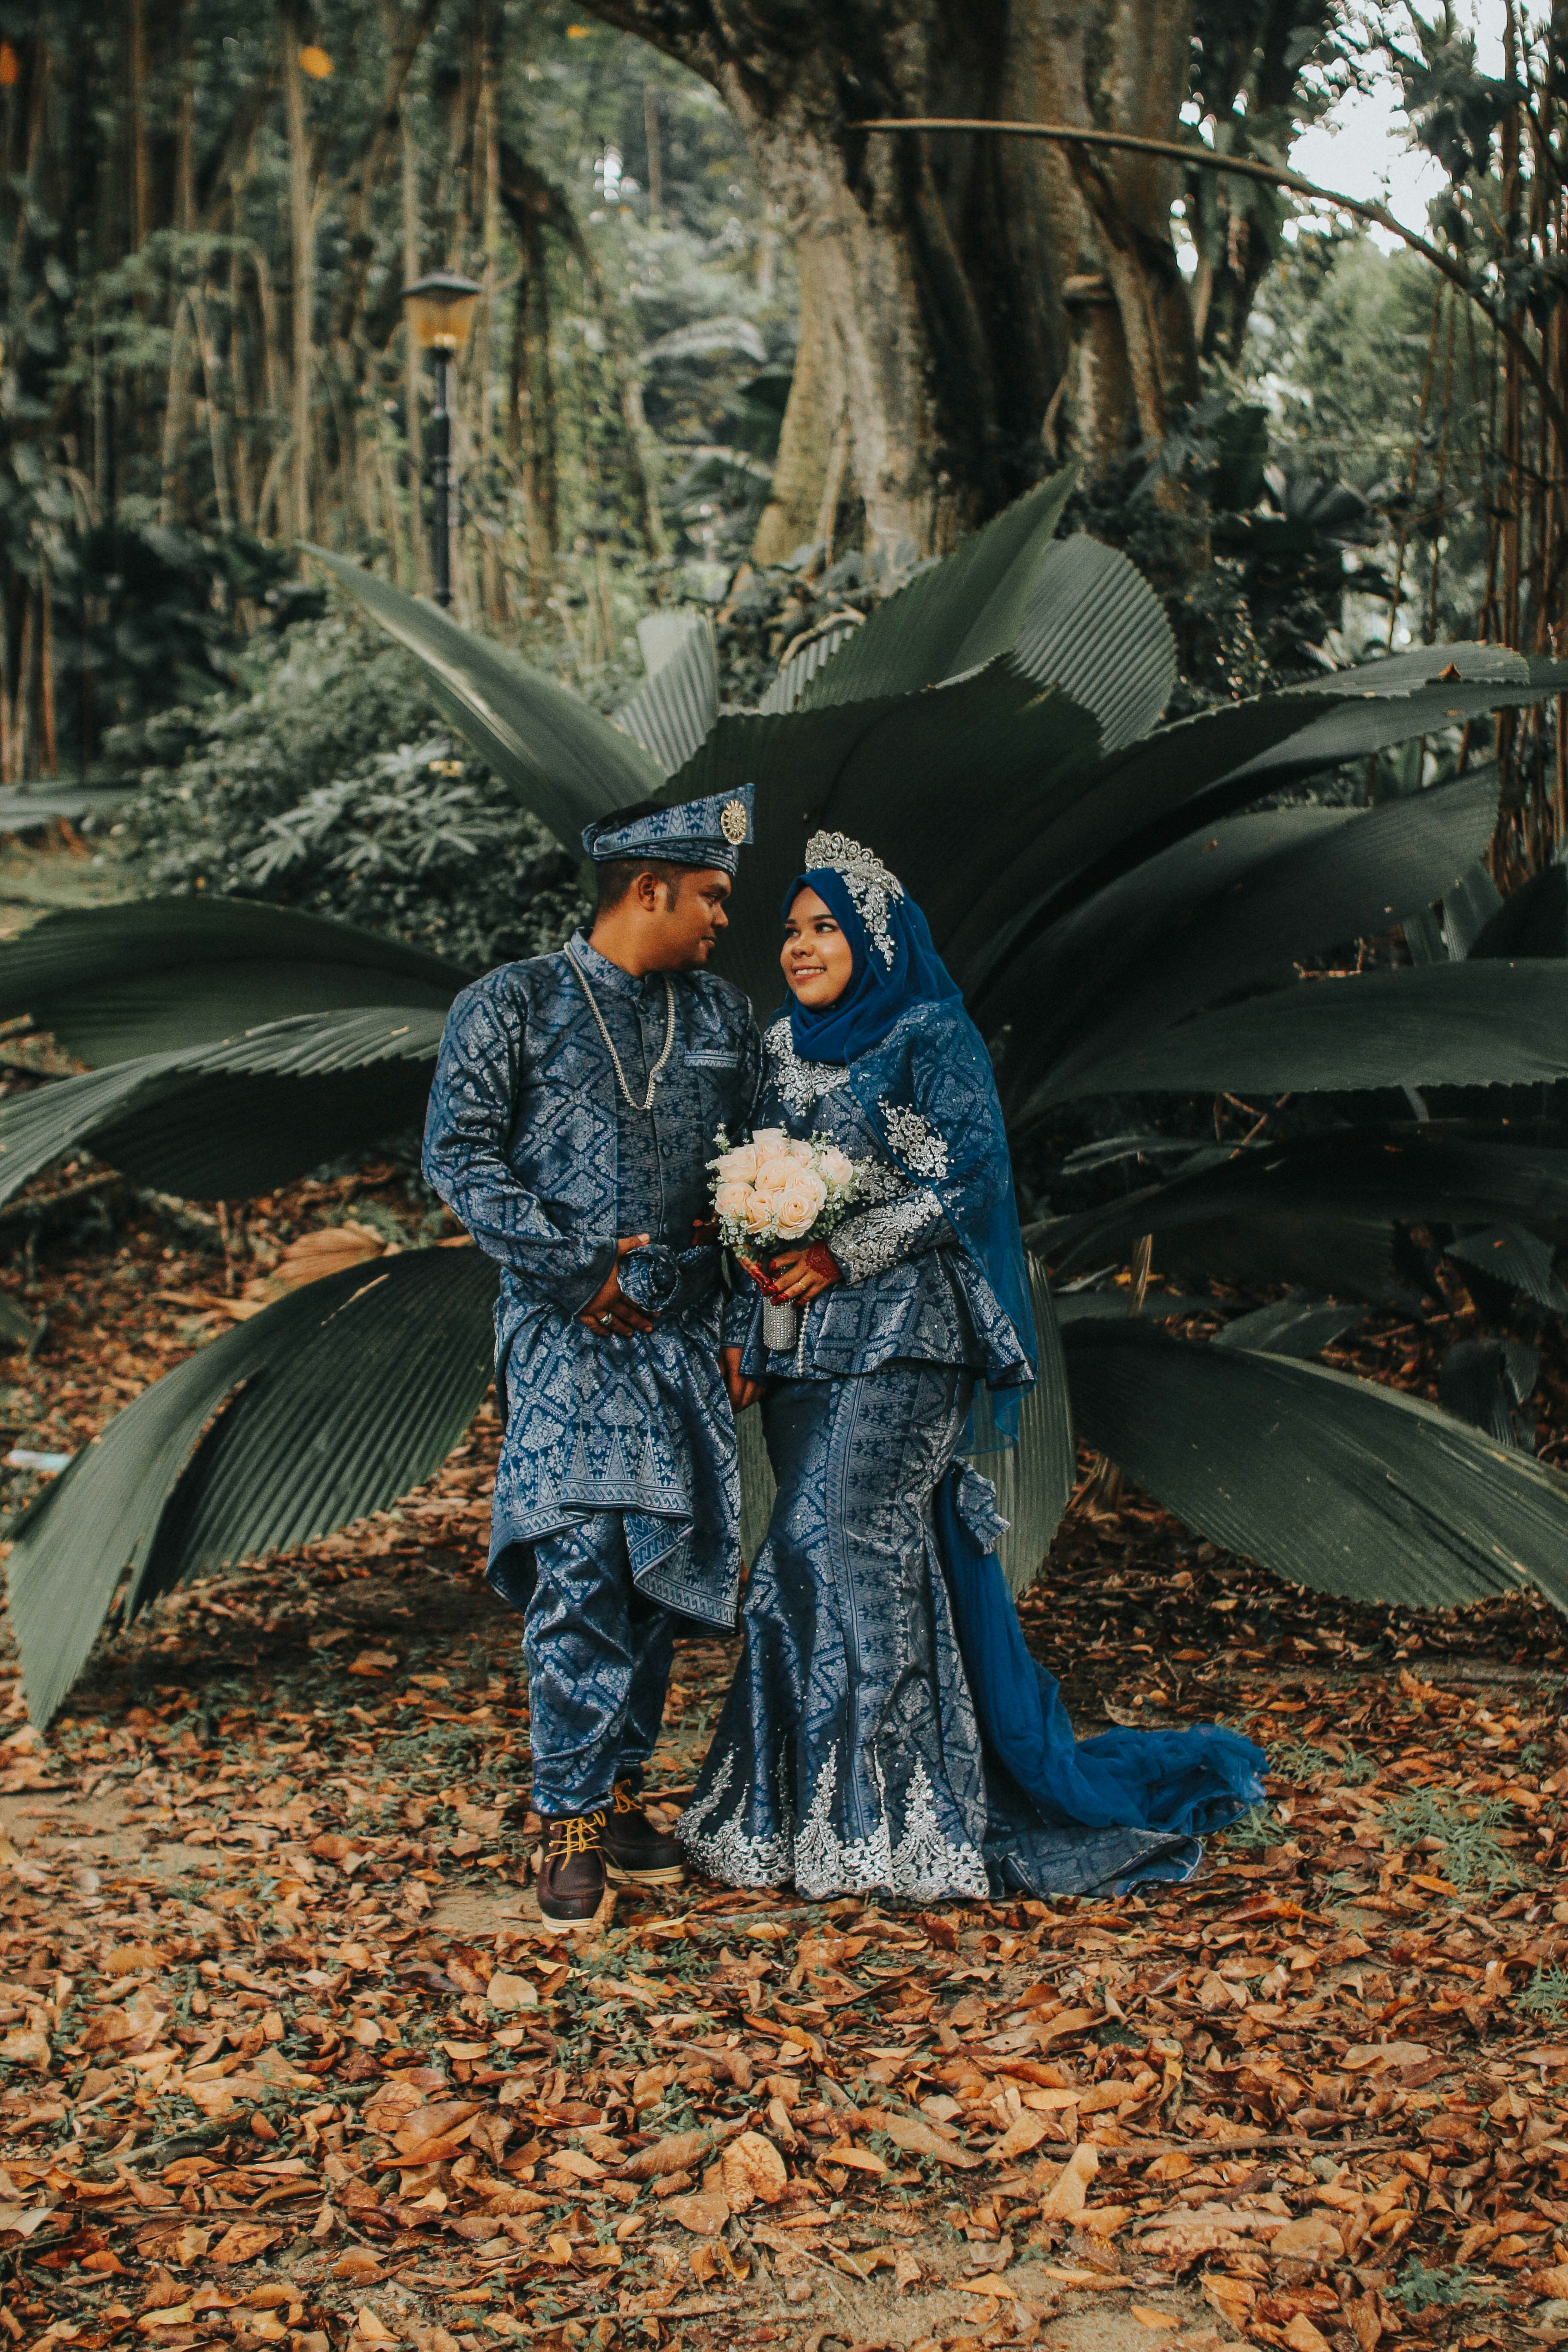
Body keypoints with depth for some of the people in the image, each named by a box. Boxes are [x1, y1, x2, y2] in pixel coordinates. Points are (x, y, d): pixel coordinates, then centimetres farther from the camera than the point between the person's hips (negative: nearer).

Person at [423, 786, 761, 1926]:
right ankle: (572, 1823, -5)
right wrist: (576, 1265, -10)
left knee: (662, 1564, 6)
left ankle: (620, 1791, 19)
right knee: (579, 1564, -12)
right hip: (566, 1331, -5)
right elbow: (460, 1152, -4)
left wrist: (730, 1234, 5)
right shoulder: (513, 1005, -1)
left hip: (681, 1332, 5)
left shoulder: (724, 1014, 13)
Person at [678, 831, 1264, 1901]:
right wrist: (741, 1330, 11)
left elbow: (956, 1179, -11)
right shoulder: (784, 1051, 17)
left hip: (899, 1335, -6)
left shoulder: (931, 1039, -3)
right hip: (801, 1338, 6)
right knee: (839, 1554, 5)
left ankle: (872, 1813, -4)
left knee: (850, 1546, -12)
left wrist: (843, 1257, -17)